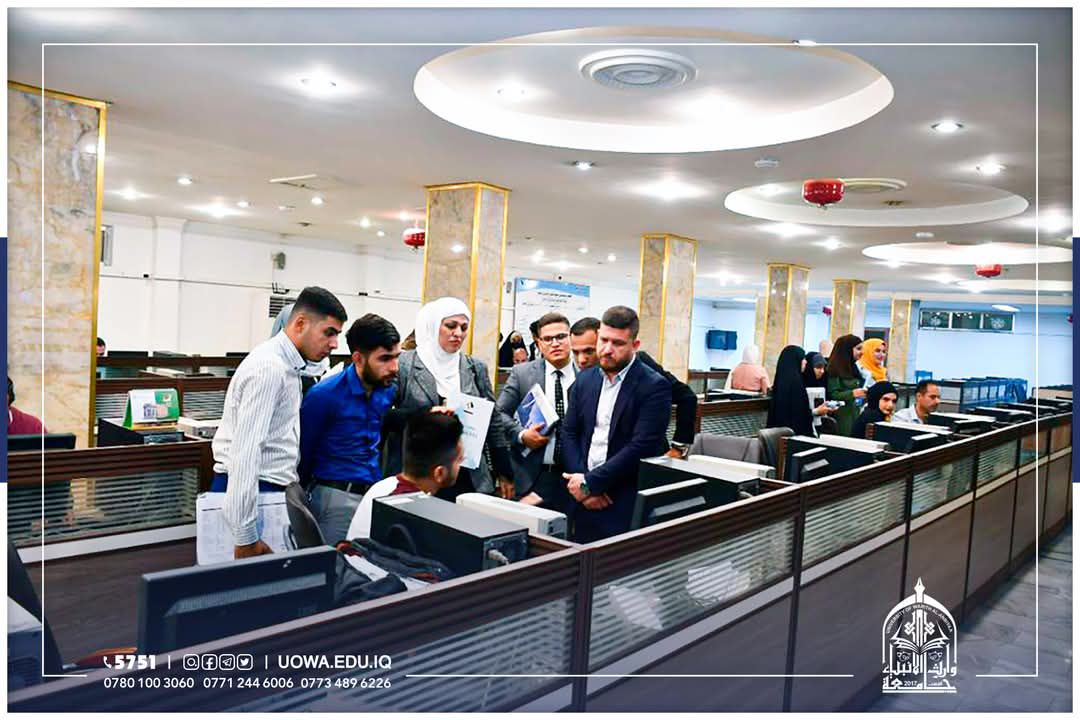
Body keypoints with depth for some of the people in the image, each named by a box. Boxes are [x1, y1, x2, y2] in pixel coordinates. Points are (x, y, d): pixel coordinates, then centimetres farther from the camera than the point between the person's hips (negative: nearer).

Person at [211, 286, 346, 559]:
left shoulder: (287, 364, 12)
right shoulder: (269, 367, -18)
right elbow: (245, 450, -24)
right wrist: (244, 537, -26)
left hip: (269, 488, 9)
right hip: (247, 492, -9)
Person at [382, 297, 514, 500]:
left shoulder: (476, 368, 9)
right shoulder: (403, 364, -3)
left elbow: (493, 421, 12)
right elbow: (383, 415, -5)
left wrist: (505, 473, 11)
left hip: (468, 478, 3)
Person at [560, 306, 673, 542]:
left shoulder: (654, 387, -9)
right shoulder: (584, 380, 9)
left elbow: (640, 448, -16)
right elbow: (569, 434, 8)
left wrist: (590, 483, -14)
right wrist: (582, 482, -7)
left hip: (628, 506, -5)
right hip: (585, 500, 5)